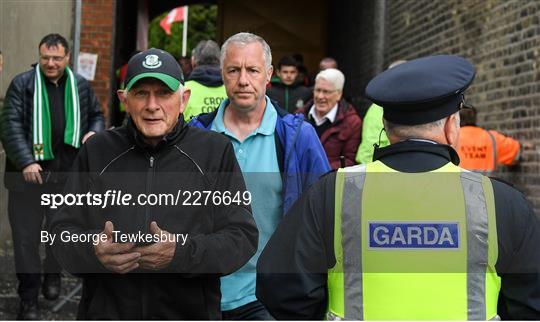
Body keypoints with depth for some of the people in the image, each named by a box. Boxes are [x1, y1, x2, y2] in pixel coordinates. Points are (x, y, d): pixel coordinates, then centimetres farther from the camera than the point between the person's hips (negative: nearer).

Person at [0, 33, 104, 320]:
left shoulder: (80, 86, 8)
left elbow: (96, 115, 21)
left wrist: (95, 132, -2)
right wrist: (26, 162, -20)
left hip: (67, 175, 3)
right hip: (28, 175, -3)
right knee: (26, 237, 0)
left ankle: (53, 274, 44)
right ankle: (28, 298, 11)